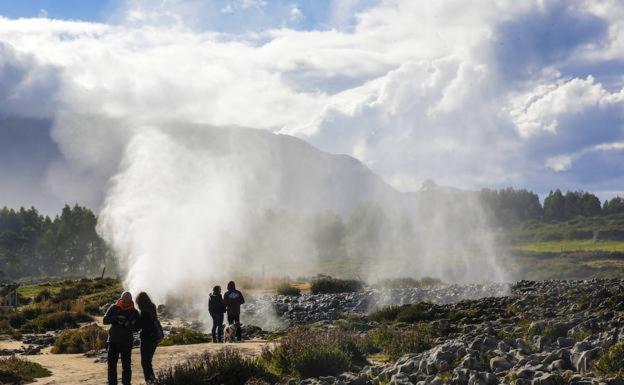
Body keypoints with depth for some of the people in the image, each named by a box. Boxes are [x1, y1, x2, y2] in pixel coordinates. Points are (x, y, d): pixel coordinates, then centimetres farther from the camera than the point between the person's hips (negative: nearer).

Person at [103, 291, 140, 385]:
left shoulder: (134, 312, -1)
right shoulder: (114, 308, -1)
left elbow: (137, 328, 1)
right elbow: (105, 320, -7)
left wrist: (129, 326, -20)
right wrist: (115, 318, -25)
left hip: (126, 342, -1)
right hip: (113, 341, 1)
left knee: (126, 365, 0)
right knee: (112, 364, 5)